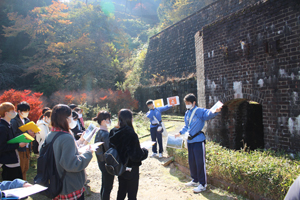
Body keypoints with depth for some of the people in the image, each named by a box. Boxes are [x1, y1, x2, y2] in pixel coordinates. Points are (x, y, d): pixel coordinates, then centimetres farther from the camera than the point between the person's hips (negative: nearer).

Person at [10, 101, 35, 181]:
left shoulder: (27, 120, 13)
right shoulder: (14, 121, -11)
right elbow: (14, 135, -19)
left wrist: (32, 134, -3)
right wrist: (27, 132, -22)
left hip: (27, 148, 8)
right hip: (20, 148, -7)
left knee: (26, 168, 15)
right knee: (21, 169, -1)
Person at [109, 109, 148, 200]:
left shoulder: (113, 132, -7)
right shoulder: (131, 134, -26)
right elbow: (136, 155, -26)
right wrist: (145, 151, -7)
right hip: (131, 169, -6)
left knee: (121, 190, 23)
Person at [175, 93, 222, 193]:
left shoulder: (199, 111, -14)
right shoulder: (187, 113, 11)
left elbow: (208, 114, -34)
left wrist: (215, 111, -54)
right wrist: (180, 133, 24)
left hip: (198, 141, -8)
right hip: (190, 141, 8)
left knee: (200, 163, -1)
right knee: (192, 162, 18)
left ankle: (202, 184, 11)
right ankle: (195, 180, 34)